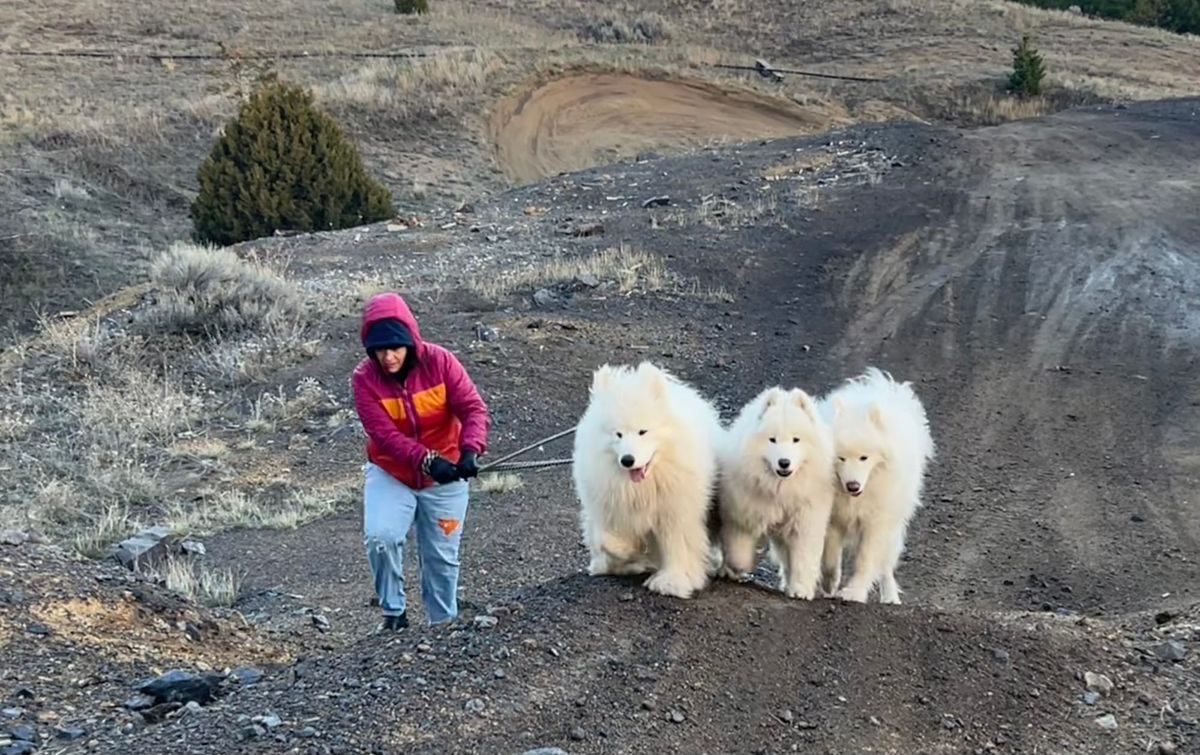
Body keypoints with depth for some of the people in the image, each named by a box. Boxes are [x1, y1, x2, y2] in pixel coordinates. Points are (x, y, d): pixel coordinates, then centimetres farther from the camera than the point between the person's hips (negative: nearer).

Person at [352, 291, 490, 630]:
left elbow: (474, 409, -21)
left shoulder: (440, 361, -16)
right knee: (379, 536, -24)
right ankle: (394, 612, -2)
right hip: (389, 475, -1)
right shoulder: (364, 378, -17)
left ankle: (442, 624, 28)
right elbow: (384, 434, -24)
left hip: (445, 478, 1)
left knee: (442, 556, 8)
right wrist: (428, 461, -38)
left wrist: (470, 450, -40)